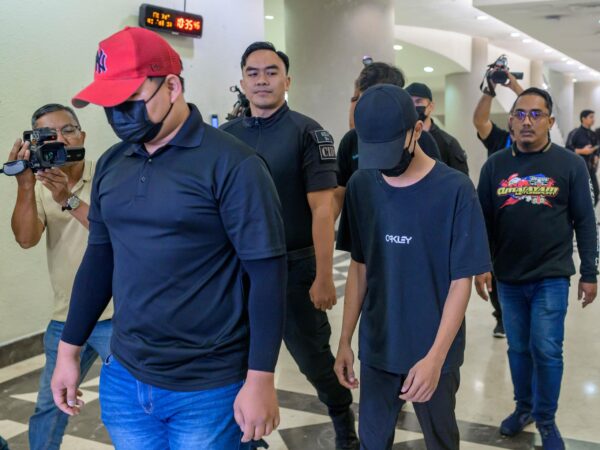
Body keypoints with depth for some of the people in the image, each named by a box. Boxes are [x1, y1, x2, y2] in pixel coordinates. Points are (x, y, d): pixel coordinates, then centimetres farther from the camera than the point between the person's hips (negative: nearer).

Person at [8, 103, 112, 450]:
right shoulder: (40, 186, 3)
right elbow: (26, 239, -13)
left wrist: (69, 199, -31)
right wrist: (26, 186, -26)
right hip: (65, 320, 4)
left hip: (116, 316, -4)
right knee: (50, 405, 19)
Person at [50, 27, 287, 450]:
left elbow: (267, 272, -15)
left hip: (208, 389, -5)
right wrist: (69, 350, 14)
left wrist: (260, 380, -16)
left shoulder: (231, 163, -14)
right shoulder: (111, 165, 5)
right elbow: (99, 258, 12)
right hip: (123, 379, 6)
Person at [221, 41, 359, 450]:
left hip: (295, 265, -3)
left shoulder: (307, 133, -8)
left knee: (314, 357, 10)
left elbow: (322, 208, -13)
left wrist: (324, 276, -18)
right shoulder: (226, 136, 4)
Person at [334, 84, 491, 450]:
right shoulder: (361, 185, -3)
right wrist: (345, 340, 3)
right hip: (376, 347, 3)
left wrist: (435, 356, -19)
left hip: (435, 351, -3)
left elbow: (461, 282, -12)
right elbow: (359, 268, 4)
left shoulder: (455, 190, -15)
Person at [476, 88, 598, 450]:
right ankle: (524, 407, 33)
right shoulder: (495, 165, 1)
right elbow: (484, 220, 5)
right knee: (518, 348, 14)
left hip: (551, 277, -2)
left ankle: (546, 420, 20)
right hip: (509, 277, 2)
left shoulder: (570, 164, -4)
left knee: (546, 351, 0)